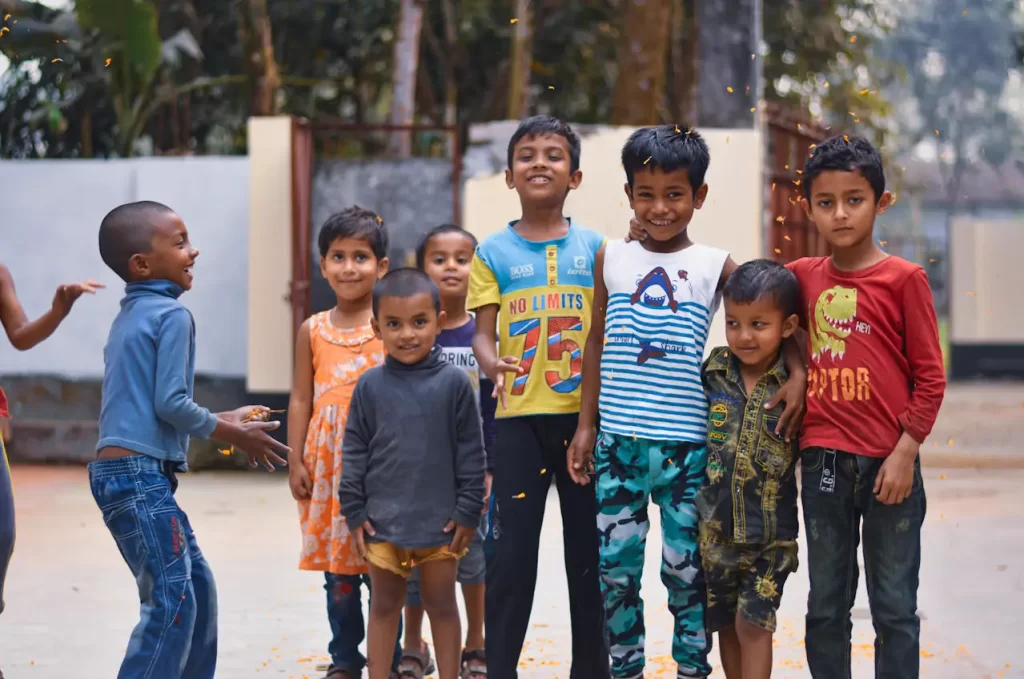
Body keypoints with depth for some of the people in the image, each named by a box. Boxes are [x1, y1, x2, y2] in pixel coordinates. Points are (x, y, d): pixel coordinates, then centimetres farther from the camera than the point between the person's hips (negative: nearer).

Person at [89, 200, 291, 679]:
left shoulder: (129, 316, 18)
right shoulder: (171, 315, -10)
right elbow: (169, 402, -16)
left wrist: (222, 421, 20)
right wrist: (236, 436, -4)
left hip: (119, 473, 10)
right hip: (141, 474, -10)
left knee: (197, 586, 15)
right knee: (172, 600, -10)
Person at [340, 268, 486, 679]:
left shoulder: (454, 383, -5)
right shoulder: (370, 386, -1)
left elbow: (471, 453, -1)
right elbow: (354, 452, 4)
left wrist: (468, 511, -4)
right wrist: (354, 512, 0)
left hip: (441, 520, -1)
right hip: (382, 519, 1)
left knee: (441, 604, 10)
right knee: (385, 604, 12)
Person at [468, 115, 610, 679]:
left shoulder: (594, 247, 6)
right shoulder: (494, 252, 5)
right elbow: (483, 333, 0)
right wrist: (491, 363, -22)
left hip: (584, 416, 1)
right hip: (519, 418, -1)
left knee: (589, 552, 7)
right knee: (511, 554, -2)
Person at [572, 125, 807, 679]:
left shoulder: (715, 267, 0)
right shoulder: (611, 258, 6)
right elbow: (597, 343, 10)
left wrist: (797, 374, -12)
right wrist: (586, 424, 9)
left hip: (686, 445, -2)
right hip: (617, 440, 2)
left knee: (685, 569, 4)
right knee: (615, 567, 6)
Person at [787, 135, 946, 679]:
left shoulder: (904, 279, -6)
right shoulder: (803, 277, 5)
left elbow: (930, 377, -6)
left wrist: (905, 454, -11)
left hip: (887, 468, -4)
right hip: (823, 465, 4)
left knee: (894, 607, 4)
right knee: (825, 606, 12)